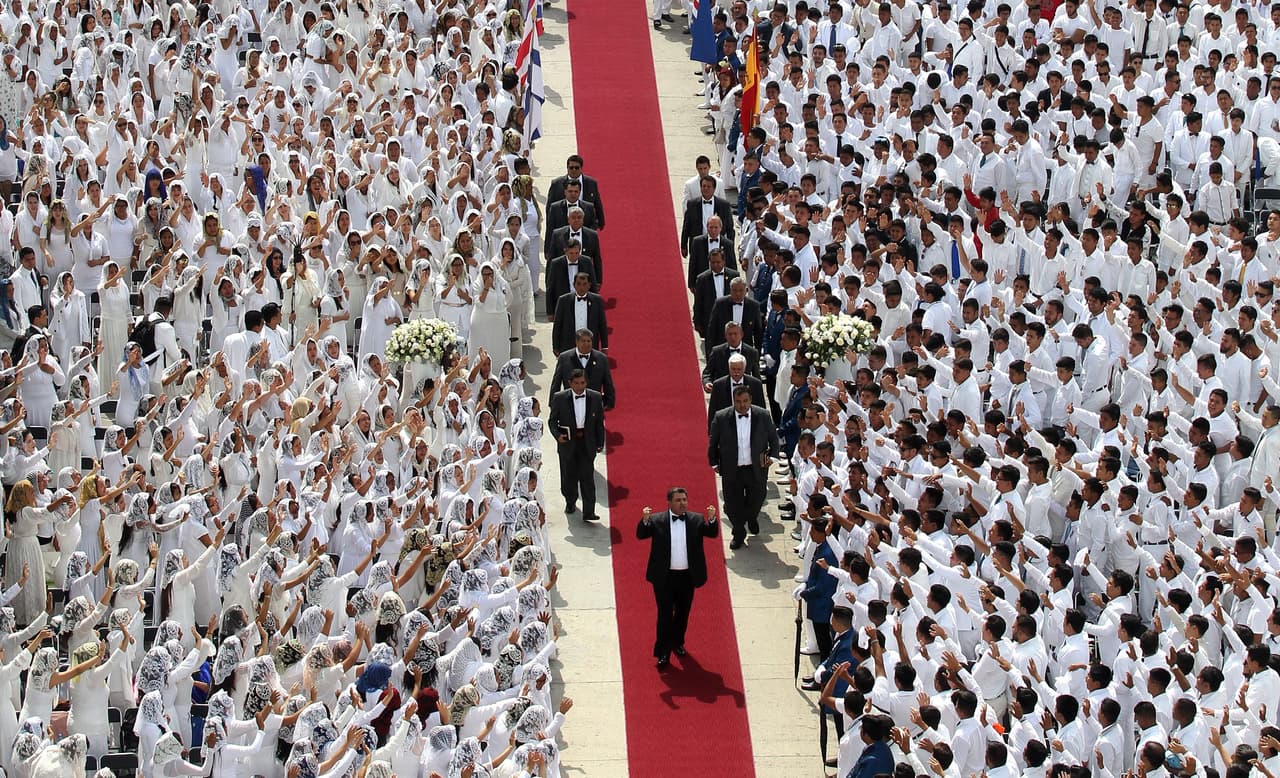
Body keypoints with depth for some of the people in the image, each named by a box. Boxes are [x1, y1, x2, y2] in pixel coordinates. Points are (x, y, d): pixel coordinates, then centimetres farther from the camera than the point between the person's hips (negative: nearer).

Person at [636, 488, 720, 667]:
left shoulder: (697, 520, 1)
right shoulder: (657, 520, -5)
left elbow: (712, 533, -6)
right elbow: (641, 534, -12)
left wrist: (712, 519, -26)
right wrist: (645, 521, -31)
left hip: (687, 577, 3)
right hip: (665, 577, -3)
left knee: (683, 613, 17)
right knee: (665, 615, 0)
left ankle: (677, 643, 36)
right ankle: (663, 653, 4)